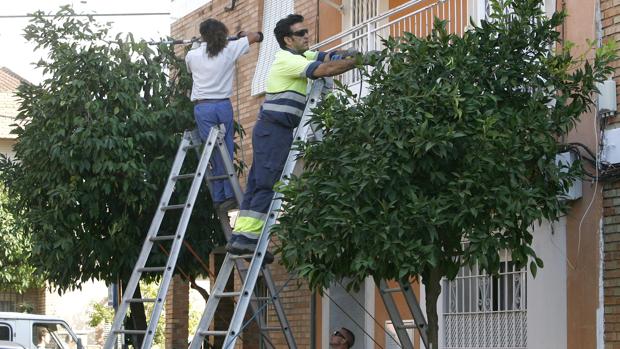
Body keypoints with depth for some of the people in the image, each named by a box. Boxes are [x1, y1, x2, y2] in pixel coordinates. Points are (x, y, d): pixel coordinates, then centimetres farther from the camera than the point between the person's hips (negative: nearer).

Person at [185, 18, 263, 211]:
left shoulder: (192, 55, 3)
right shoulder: (230, 50, 1)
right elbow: (256, 36, 15)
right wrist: (243, 34, 36)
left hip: (203, 107, 0)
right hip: (224, 105, 1)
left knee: (214, 152, -2)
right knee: (226, 151, 4)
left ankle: (219, 197, -4)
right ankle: (229, 194, -3)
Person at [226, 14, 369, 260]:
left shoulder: (298, 56, 18)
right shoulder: (287, 60, -12)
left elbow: (328, 57, 11)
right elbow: (327, 69, -21)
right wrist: (358, 61, -14)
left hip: (270, 130, 10)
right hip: (274, 130, -10)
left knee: (257, 184, 5)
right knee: (267, 185, -11)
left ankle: (240, 237, 2)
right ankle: (248, 238, -14)